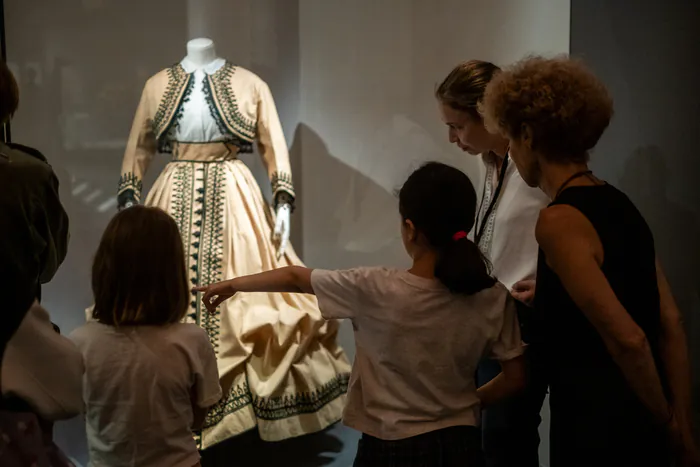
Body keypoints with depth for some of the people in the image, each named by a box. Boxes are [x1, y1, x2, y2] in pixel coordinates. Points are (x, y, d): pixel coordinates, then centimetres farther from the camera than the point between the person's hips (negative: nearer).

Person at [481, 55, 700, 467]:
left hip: (600, 431, -8)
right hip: (640, 427, 8)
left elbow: (627, 338, -22)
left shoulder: (559, 222, -18)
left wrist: (666, 423, -7)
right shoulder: (620, 205, 7)